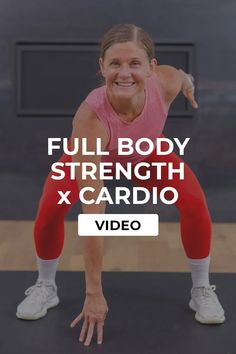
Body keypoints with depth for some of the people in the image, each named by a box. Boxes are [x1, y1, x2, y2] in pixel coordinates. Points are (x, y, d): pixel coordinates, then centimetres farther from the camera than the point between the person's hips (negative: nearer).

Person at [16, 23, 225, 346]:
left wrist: (189, 86, 15)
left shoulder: (166, 82, -39)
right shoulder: (90, 117, -45)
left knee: (194, 203, -19)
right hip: (93, 153, -2)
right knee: (51, 208, -23)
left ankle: (202, 289, 6)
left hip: (147, 152, 2)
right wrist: (94, 293, -40)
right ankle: (45, 287, 6)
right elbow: (92, 213, -44)